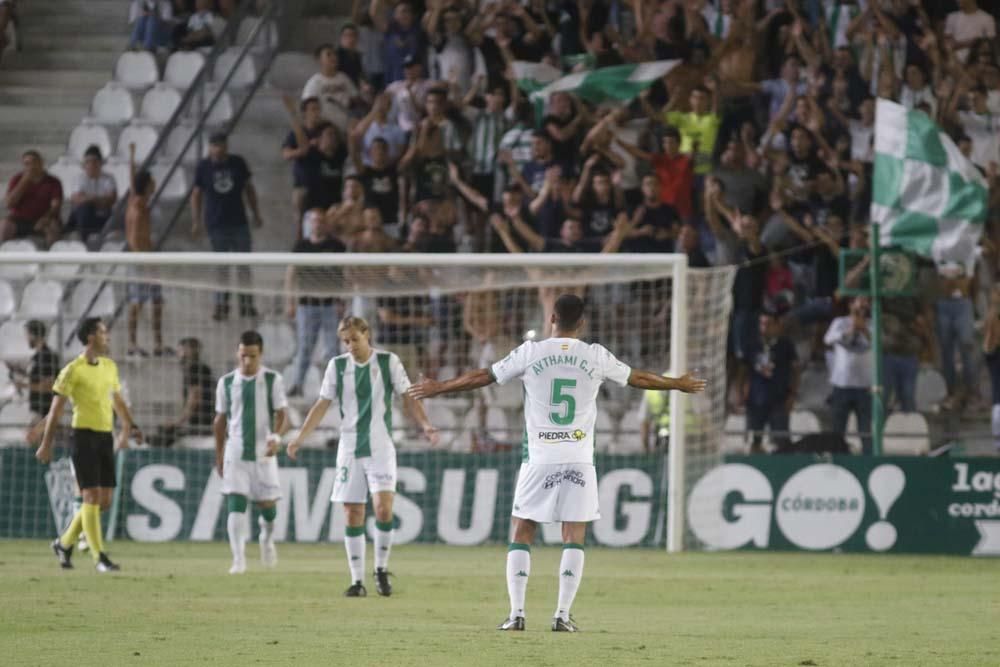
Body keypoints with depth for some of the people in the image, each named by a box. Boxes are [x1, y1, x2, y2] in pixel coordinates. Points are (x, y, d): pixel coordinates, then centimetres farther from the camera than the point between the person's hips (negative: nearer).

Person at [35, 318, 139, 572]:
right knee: (92, 496, -8)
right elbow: (56, 408, -5)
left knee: (104, 501, 7)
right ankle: (99, 558, -6)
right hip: (84, 435, -7)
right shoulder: (73, 370, -8)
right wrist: (47, 443, -6)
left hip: (105, 437, 7)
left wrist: (128, 426, 16)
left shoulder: (109, 366, 12)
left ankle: (64, 544, 24)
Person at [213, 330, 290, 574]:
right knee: (235, 503, -13)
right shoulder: (227, 382, 4)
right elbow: (220, 420, 13)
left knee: (267, 503, 8)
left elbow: (282, 414, -5)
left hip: (263, 452, 0)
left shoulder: (273, 380, -1)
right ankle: (239, 559, -15)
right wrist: (218, 456, 13)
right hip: (235, 452, 0)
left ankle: (267, 536, 41)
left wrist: (276, 437, -25)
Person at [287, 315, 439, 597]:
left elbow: (408, 397, 1)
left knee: (383, 508, -16)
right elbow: (322, 404, 6)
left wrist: (425, 424, -14)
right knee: (353, 515, 0)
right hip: (349, 448, 2)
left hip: (381, 447, -2)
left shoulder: (388, 362, 0)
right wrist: (300, 437, -2)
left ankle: (381, 569, 2)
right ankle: (357, 580, 5)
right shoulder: (337, 366, 5)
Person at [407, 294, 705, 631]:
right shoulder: (596, 357, 1)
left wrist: (438, 387, 20)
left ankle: (516, 613, -1)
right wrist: (678, 384, 32)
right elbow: (638, 378, 14)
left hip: (539, 459, 0)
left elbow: (482, 376, 6)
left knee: (522, 534, 7)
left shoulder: (531, 353, -1)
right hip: (579, 460, 0)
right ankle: (563, 614, -4)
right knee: (574, 537, 4)